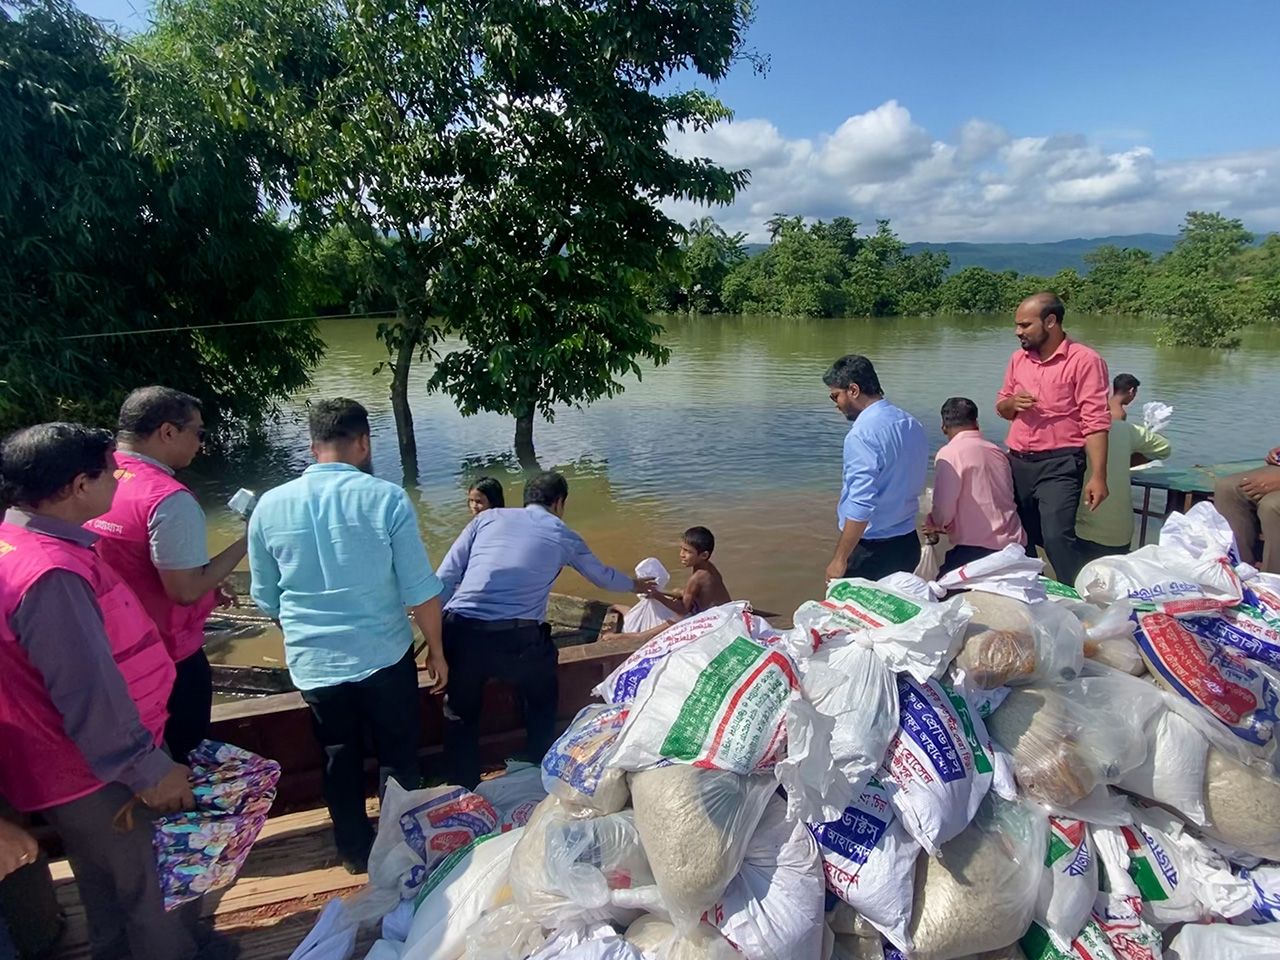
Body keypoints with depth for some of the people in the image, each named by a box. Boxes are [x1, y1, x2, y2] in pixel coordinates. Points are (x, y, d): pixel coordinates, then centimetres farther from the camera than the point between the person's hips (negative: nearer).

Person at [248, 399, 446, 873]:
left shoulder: (270, 506, -5)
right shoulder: (387, 498, -15)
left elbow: (266, 598, 7)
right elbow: (421, 591, -12)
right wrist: (436, 651, 2)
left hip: (313, 664, 3)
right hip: (384, 657, -3)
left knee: (340, 760, 21)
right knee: (398, 758, 17)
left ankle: (356, 852, 37)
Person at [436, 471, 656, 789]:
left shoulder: (488, 518, 17)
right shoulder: (563, 536, 15)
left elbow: (445, 578, 9)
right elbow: (603, 576, 32)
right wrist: (636, 585, 52)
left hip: (460, 631, 2)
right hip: (517, 637, -1)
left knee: (460, 715, 24)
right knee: (541, 704, 27)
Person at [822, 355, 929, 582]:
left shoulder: (863, 433, -20)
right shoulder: (912, 425, 6)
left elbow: (861, 506, -23)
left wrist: (840, 559, -18)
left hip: (871, 550, -8)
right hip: (908, 544, 8)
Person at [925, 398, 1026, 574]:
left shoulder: (949, 454, -8)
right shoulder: (998, 452, 13)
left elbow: (944, 510, -14)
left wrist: (933, 523, 10)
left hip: (977, 548, -7)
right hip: (1013, 545, 7)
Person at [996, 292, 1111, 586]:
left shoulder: (1084, 360, -9)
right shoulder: (1018, 359, 10)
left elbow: (1096, 422, -13)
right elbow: (1001, 406, 19)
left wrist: (1098, 477, -18)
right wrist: (1013, 402, -7)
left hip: (1059, 465, -6)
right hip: (1017, 463, 6)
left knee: (1057, 537, -16)